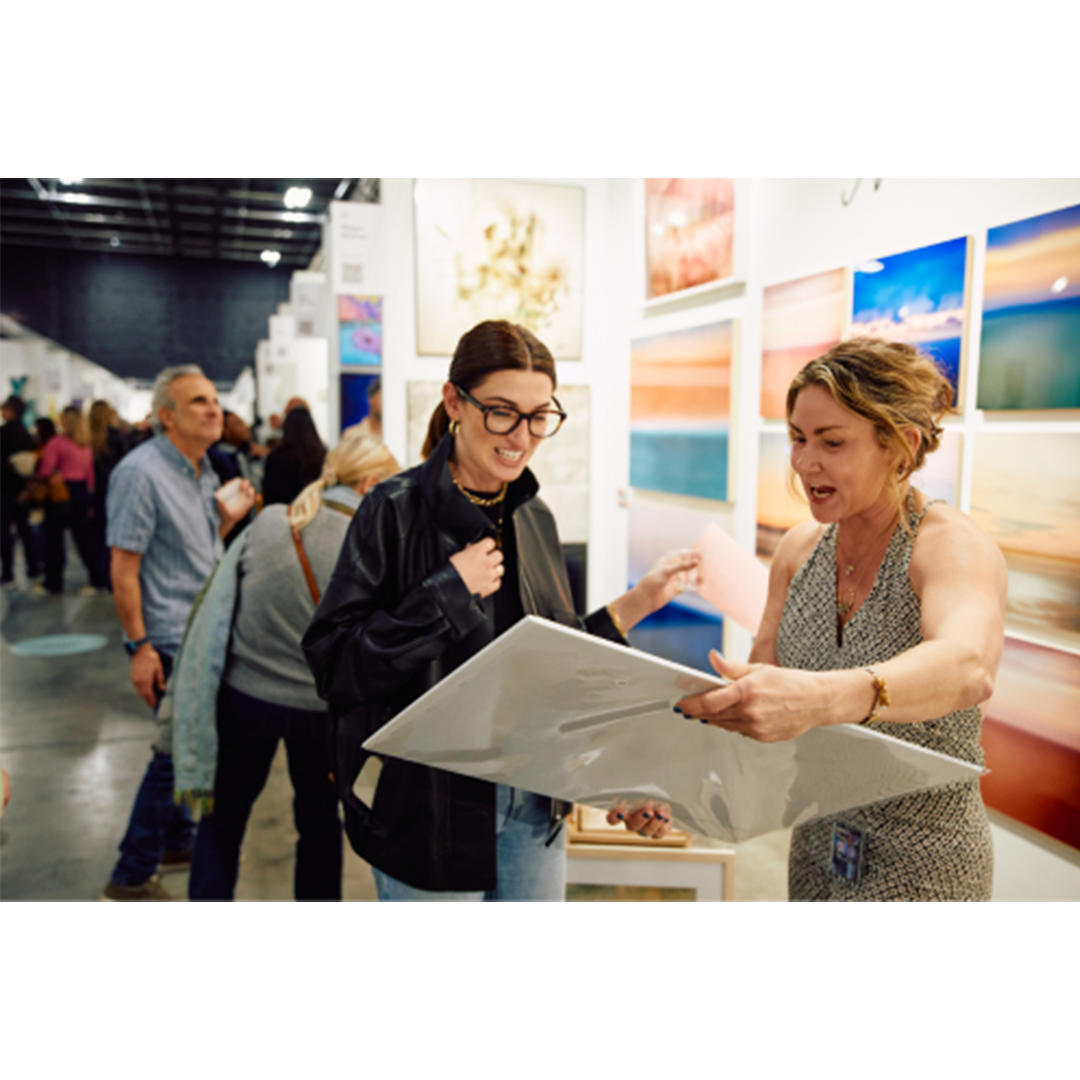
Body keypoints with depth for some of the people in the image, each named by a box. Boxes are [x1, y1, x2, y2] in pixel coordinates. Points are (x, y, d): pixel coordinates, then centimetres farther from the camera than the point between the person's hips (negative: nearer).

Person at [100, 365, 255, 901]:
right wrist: (140, 647, -20)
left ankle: (178, 839, 37)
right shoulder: (142, 473, -16)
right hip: (171, 640, -8)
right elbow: (123, 566, -18)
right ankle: (131, 877, 13)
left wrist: (229, 517, 0)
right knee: (176, 752, -2)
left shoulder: (204, 470, 10)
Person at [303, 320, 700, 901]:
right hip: (429, 806, -5)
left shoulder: (535, 519, 5)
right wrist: (447, 595, -22)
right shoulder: (397, 511, -13)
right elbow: (332, 661, -17)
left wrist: (633, 604, 3)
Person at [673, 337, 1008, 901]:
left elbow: (969, 669, -39)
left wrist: (823, 698, -57)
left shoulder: (954, 546, -18)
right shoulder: (799, 549, 0)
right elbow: (756, 689, 1)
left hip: (919, 866, -5)